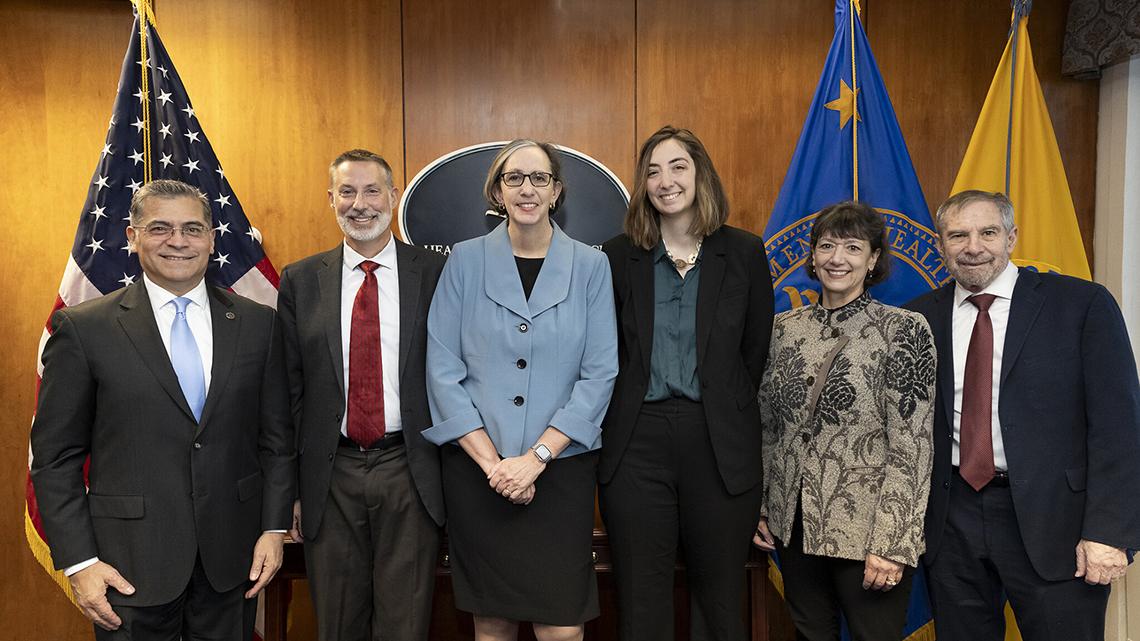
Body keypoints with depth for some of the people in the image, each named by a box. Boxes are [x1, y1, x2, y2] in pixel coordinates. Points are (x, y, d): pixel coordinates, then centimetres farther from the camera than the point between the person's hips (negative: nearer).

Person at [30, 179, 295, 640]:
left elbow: (276, 436, 4)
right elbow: (56, 458, -3)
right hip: (130, 565, -2)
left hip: (232, 555, 2)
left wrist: (274, 528, -1)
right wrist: (78, 562, -7)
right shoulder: (83, 328, -5)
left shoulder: (257, 323, 2)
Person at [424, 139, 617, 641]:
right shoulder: (466, 260, 2)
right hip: (476, 468, 0)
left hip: (560, 466, 0)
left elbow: (600, 374, -3)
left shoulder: (589, 265, 2)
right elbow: (442, 369, -2)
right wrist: (490, 461, -10)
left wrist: (536, 458, -11)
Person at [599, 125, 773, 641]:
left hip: (721, 444, 0)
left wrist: (728, 417, 6)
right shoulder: (619, 256, 4)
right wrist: (622, 418, 4)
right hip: (636, 443, 1)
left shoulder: (745, 253, 3)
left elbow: (755, 353, 6)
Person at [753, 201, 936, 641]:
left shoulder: (903, 330, -9)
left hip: (866, 529, -4)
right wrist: (760, 507, 9)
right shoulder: (785, 328, 4)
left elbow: (912, 446, -12)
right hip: (793, 527, 4)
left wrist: (892, 542, -15)